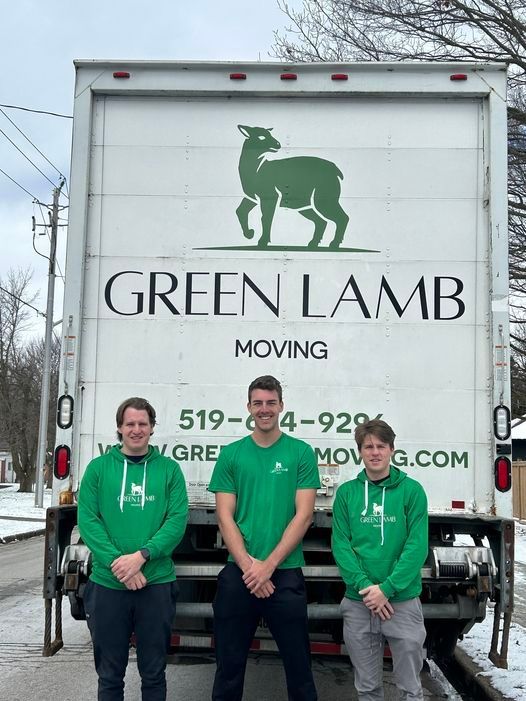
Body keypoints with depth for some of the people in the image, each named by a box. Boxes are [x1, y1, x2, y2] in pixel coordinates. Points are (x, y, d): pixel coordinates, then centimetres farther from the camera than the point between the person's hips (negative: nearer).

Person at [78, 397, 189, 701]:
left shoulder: (169, 468, 3)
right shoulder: (98, 467, 3)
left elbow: (178, 519, -5)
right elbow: (87, 520, -4)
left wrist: (141, 556, -18)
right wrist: (118, 563, -16)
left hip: (157, 584, 0)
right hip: (107, 584, 1)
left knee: (154, 673, 11)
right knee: (110, 675, 13)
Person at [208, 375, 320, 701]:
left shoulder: (301, 452, 1)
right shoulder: (231, 454, 5)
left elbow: (304, 515, -5)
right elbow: (225, 516, 0)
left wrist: (268, 566, -12)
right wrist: (248, 565, -11)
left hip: (286, 574, -1)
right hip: (238, 573, 2)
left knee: (298, 663, 7)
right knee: (230, 664, 12)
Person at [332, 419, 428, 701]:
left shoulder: (411, 490, -2)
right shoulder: (346, 492, 4)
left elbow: (417, 546, -8)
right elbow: (340, 544, -1)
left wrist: (387, 588, -16)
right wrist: (364, 586, -14)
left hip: (403, 601, -2)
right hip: (357, 603, 2)